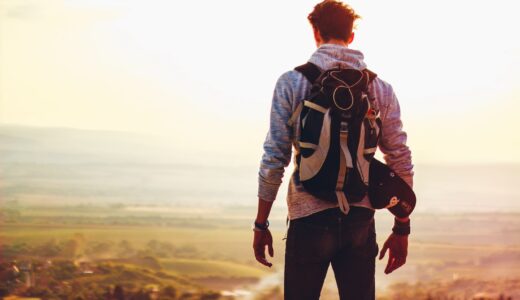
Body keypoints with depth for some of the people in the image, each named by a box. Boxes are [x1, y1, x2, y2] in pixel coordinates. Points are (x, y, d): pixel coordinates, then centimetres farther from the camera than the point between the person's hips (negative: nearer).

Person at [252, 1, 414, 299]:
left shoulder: (293, 82, -1)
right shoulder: (380, 88, 6)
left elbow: (274, 158, -4)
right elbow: (401, 161, 6)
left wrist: (261, 224, 3)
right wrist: (402, 228, 13)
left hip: (309, 218, -2)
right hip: (360, 220, 2)